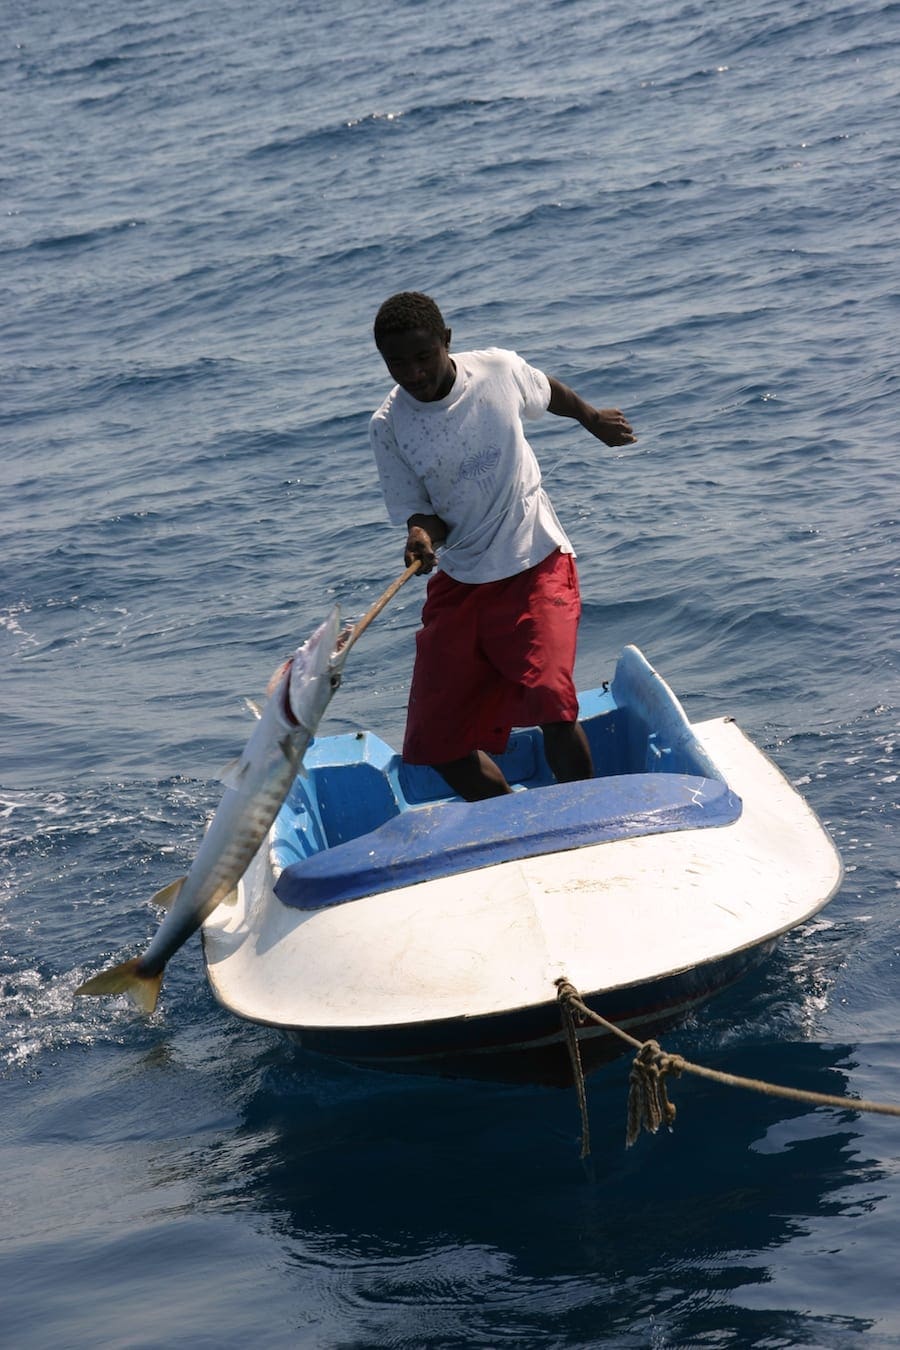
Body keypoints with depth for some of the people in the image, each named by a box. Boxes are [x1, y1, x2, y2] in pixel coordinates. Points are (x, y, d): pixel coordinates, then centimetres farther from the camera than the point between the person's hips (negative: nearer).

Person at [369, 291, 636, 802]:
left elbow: (549, 392, 15)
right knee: (436, 741, 1)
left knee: (549, 700, -24)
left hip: (538, 567, -3)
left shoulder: (500, 370, -8)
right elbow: (420, 511, -3)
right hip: (460, 582, 3)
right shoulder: (388, 427, -7)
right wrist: (422, 534, -27)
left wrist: (593, 418, 33)